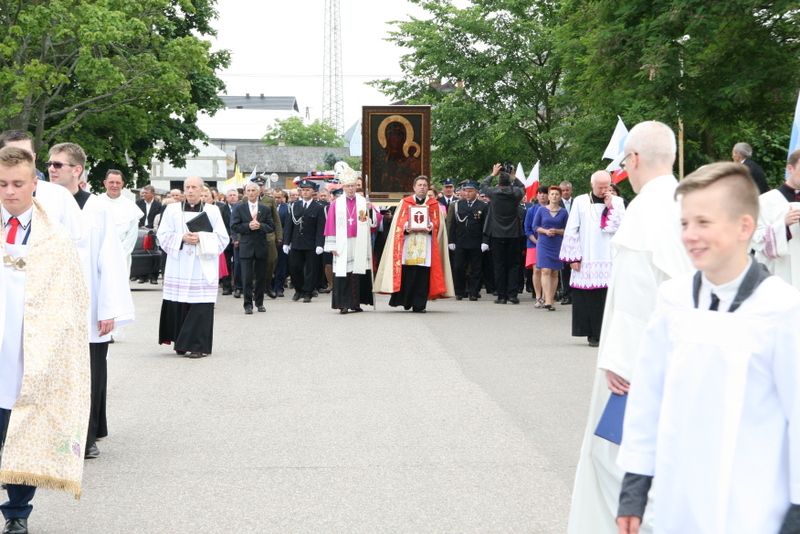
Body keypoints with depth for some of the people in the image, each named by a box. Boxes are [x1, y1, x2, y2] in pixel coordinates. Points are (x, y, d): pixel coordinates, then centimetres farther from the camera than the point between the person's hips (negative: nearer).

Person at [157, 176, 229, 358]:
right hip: (179, 267, 1)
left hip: (203, 269, -1)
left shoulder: (212, 211, 7)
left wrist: (201, 238, -12)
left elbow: (222, 239, 2)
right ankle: (181, 343, 11)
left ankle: (199, 346, -3)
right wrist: (182, 239, -11)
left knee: (200, 307, -7)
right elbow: (163, 235, 5)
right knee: (178, 307, -1)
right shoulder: (172, 210, 10)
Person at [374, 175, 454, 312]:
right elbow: (399, 221, 6)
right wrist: (406, 228, -13)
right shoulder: (405, 202, 12)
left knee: (422, 275, -5)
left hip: (426, 243, 0)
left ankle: (419, 305, -2)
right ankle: (405, 301, 2)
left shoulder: (434, 204, 14)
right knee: (406, 273, -7)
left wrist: (430, 227, -13)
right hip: (408, 243, 0)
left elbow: (437, 223, 8)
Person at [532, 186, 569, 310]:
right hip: (543, 244, -1)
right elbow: (535, 226, 6)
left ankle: (551, 300, 8)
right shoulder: (542, 210, 4)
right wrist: (545, 231, -11)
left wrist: (556, 231, -12)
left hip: (557, 245, 1)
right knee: (546, 271, -12)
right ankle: (547, 300, -17)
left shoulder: (563, 212, 6)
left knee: (555, 273, 2)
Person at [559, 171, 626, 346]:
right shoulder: (580, 202, 5)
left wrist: (610, 207, -7)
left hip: (610, 261, 0)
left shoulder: (617, 202, 8)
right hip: (586, 261, 0)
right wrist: (573, 258, -2)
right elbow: (572, 231, 4)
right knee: (589, 299, -2)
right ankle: (593, 334, 5)